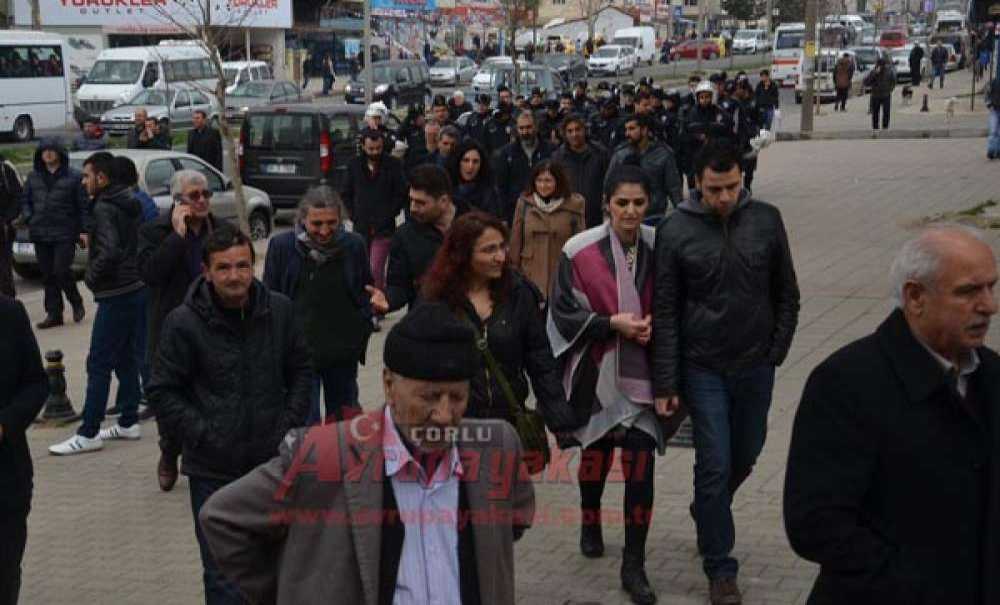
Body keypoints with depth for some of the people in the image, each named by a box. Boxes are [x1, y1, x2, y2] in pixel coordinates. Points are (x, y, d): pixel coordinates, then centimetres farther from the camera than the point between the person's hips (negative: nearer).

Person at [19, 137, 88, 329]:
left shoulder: (73, 177, -1)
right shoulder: (33, 177, 11)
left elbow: (83, 205, -1)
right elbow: (24, 200, 18)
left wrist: (84, 230, -7)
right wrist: (28, 218, 0)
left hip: (64, 234, -4)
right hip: (40, 234, 5)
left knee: (62, 271, -11)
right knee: (47, 275, 7)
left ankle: (77, 304, 14)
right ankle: (53, 314, 14)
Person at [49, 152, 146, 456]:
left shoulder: (104, 208, -16)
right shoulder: (130, 203, 12)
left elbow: (110, 251, -28)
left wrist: (92, 277, -13)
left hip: (115, 296, -9)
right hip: (135, 289, 9)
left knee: (99, 365, -5)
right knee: (125, 359, 16)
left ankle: (88, 434, -3)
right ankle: (129, 422, 22)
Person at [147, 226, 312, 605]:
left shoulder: (279, 310, -1)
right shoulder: (184, 323, -11)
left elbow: (300, 371, 11)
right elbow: (162, 393, -6)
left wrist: (290, 425, 1)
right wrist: (204, 436, -12)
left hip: (272, 460, 3)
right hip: (213, 470, -3)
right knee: (223, 573, 5)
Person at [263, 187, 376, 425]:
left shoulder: (354, 245, -3)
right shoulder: (282, 246, -7)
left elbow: (367, 294, 10)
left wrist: (360, 338, 3)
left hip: (344, 354, 2)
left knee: (344, 418, 15)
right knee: (306, 425, -3)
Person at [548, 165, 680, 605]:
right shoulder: (580, 251, -12)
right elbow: (563, 312, -7)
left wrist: (653, 324, -13)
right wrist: (612, 324, -18)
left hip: (642, 373, 0)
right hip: (597, 371, 0)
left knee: (640, 465, -5)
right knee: (596, 453, 18)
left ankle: (634, 565, 4)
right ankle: (590, 523, 46)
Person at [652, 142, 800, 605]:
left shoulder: (766, 220, -4)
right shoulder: (676, 231, -10)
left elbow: (786, 293, 6)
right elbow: (665, 312, -7)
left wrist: (777, 351, 0)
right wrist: (666, 383, -8)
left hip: (756, 366, 3)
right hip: (704, 369, -3)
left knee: (745, 457, 17)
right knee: (714, 466, -2)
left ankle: (707, 512, 46)